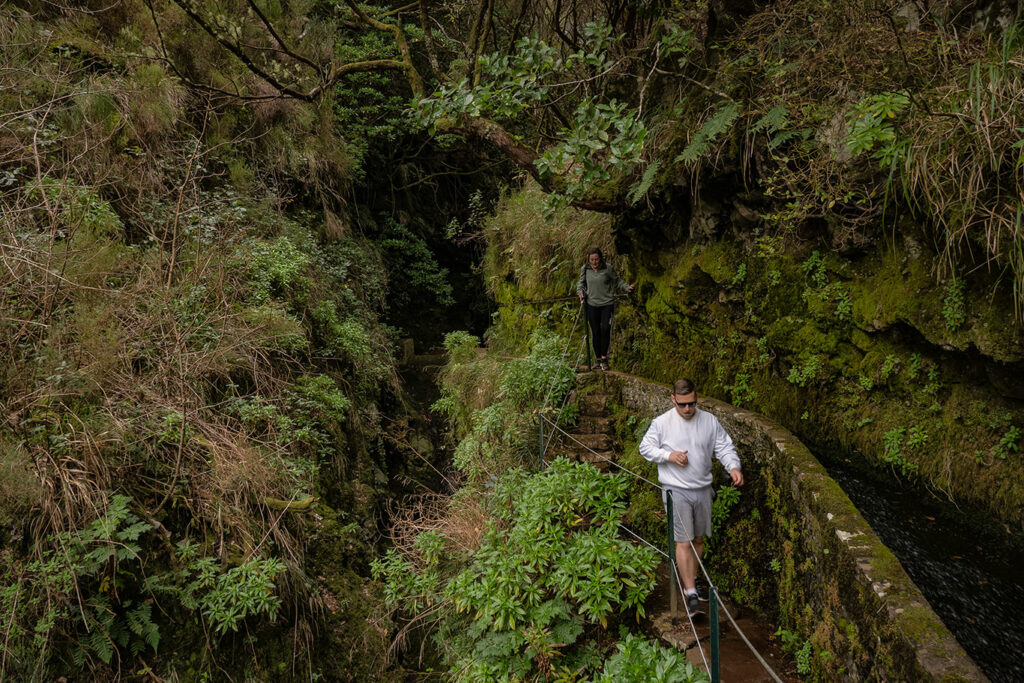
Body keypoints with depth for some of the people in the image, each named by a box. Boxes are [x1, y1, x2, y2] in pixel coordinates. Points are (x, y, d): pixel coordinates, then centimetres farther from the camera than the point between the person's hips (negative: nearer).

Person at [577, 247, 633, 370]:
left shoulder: (608, 268, -4)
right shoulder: (585, 269, 2)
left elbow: (617, 281, 7)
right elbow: (581, 283, 17)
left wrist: (627, 287, -9)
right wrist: (580, 292, -1)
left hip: (607, 304, -2)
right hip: (592, 305, 2)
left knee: (605, 328, -15)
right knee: (595, 332, 5)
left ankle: (604, 357, -3)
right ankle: (597, 358, 18)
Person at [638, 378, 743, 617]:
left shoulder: (709, 421, 0)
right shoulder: (661, 423, -8)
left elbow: (724, 447, 3)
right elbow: (645, 448, -1)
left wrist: (733, 467, -16)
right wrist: (669, 455, -17)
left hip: (703, 490, 4)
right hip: (676, 491, -4)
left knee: (698, 538, 17)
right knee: (684, 542, -7)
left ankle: (692, 578, 36)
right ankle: (690, 593, -2)